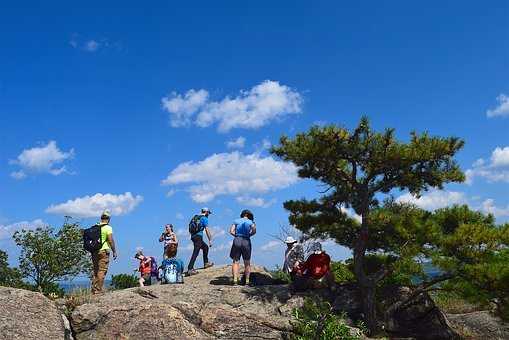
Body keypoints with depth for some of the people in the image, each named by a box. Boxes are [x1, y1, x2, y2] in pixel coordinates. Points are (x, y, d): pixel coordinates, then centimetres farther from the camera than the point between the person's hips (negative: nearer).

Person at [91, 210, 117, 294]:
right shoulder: (108, 228, -8)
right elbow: (111, 240, -13)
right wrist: (114, 251, -5)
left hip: (94, 251, 6)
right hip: (104, 251, -6)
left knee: (95, 270, 12)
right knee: (102, 271, -5)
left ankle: (94, 290, 13)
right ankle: (98, 290, -8)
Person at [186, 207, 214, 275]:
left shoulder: (195, 217, 21)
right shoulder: (204, 218, -2)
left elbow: (191, 227, 24)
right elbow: (207, 230, -9)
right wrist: (210, 240, -7)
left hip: (193, 236, 9)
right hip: (198, 236, -8)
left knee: (205, 247, 24)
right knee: (195, 253, -11)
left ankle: (206, 263, 27)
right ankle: (190, 269, -17)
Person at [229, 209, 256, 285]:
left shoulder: (236, 221, 11)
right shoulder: (251, 222, 8)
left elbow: (231, 231, 0)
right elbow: (254, 231, -9)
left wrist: (237, 236, 11)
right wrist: (248, 235, 7)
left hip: (237, 241, 0)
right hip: (246, 241, 0)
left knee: (235, 261, 2)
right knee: (247, 263, 10)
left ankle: (235, 280, -12)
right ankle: (247, 281, 7)